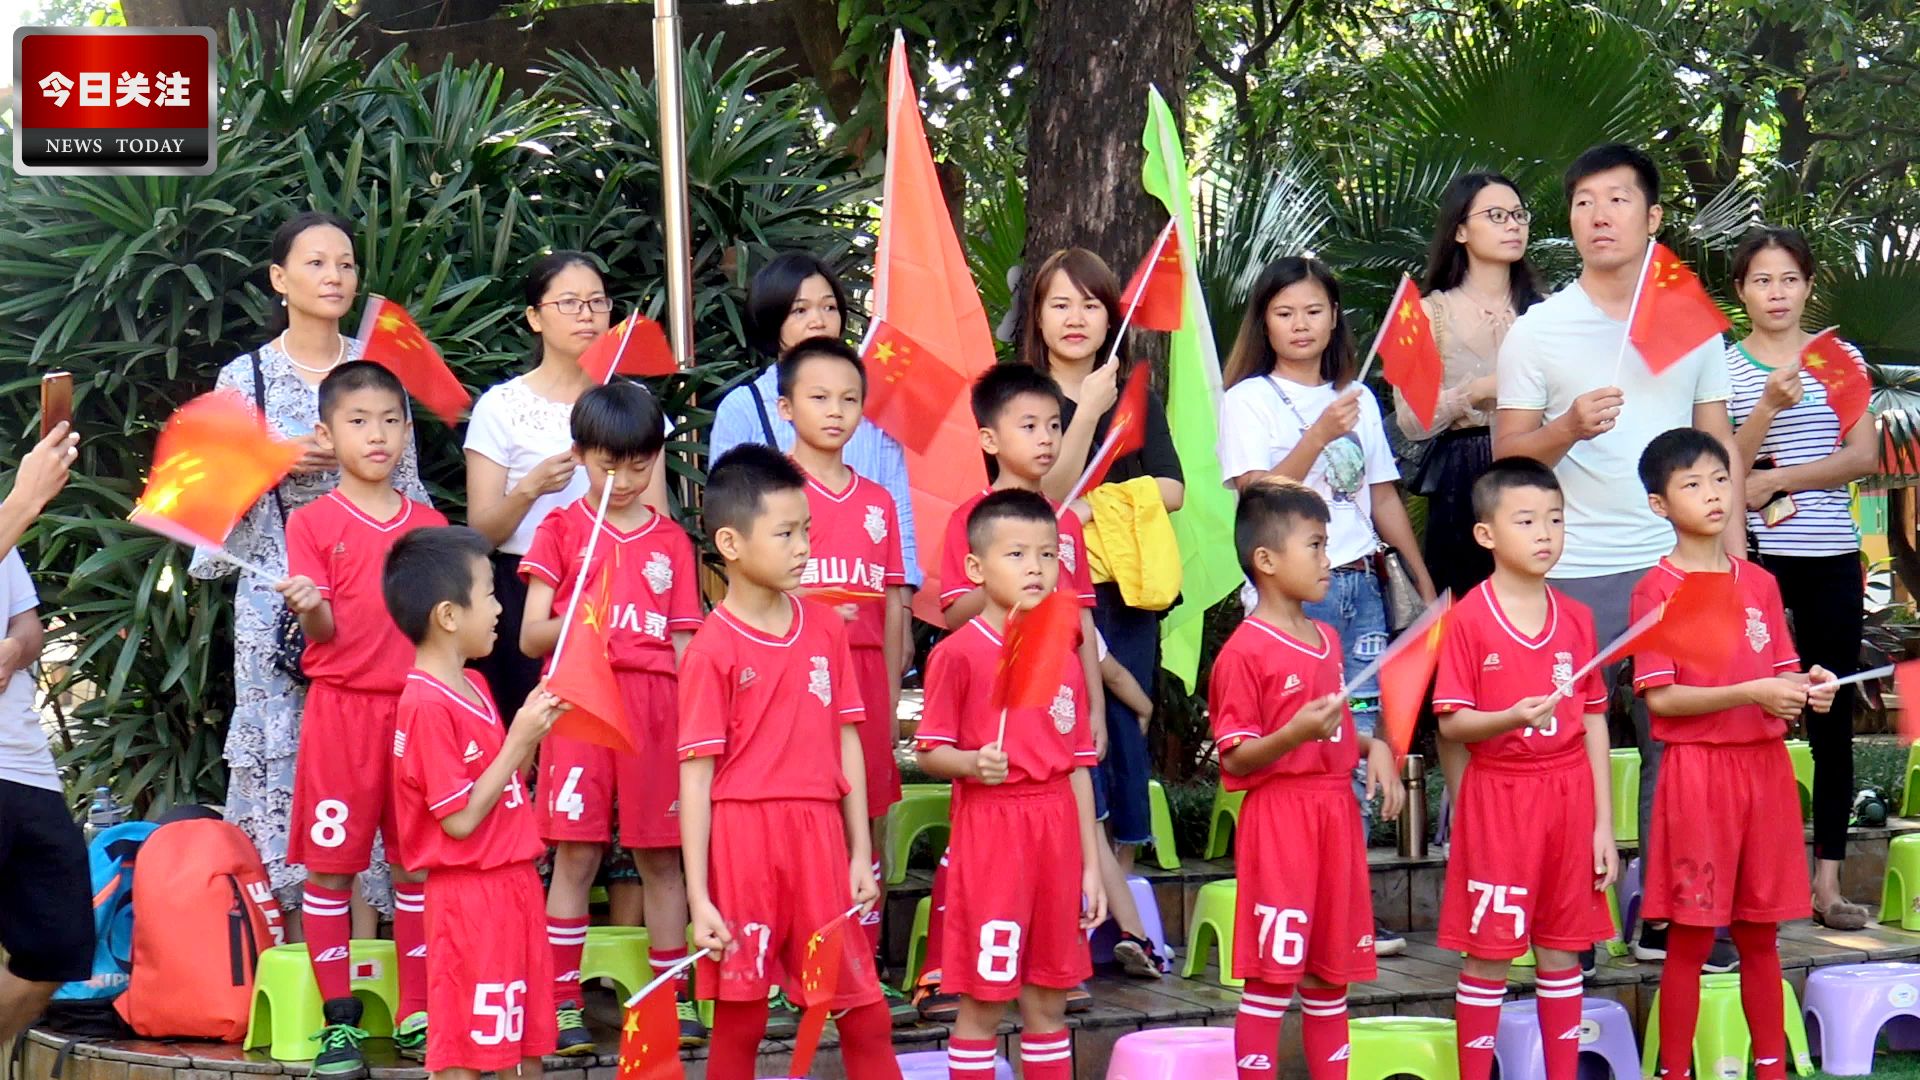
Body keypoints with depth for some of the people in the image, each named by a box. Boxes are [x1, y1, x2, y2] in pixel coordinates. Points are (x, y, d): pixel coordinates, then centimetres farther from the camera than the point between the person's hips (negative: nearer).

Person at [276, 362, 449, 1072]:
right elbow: (324, 634, -6)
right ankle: (338, 1021, 5)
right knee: (330, 865, -2)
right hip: (342, 704, -3)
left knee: (418, 865, 6)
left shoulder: (429, 524, 11)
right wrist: (310, 608, -26)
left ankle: (417, 1015, 13)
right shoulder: (313, 522, -1)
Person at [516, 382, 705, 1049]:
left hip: (656, 706, 2)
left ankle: (676, 997, 12)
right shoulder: (560, 530, 7)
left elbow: (683, 643, 12)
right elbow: (530, 638, 3)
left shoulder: (671, 541, 13)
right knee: (576, 854, -2)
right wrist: (574, 627, -18)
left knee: (661, 855, 5)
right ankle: (562, 1001, 3)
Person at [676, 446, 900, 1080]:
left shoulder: (825, 629, 7)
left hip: (818, 835, 4)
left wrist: (860, 854, 9)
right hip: (742, 835, -4)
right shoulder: (713, 649, -7)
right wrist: (698, 898, -10)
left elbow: (846, 742, 11)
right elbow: (696, 775, -8)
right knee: (739, 1017, 5)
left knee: (865, 1012, 7)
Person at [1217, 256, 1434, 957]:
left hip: (1359, 585, 5)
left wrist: (1425, 585, 19)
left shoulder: (1358, 399, 15)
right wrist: (1320, 434, -20)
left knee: (1360, 745, 3)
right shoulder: (1249, 400, 0)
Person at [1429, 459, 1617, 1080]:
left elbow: (1594, 723, 9)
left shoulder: (1575, 619, 7)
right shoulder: (1469, 619, -7)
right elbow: (1451, 722, -8)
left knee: (1561, 949, 10)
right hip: (1497, 796, -4)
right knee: (1489, 951, 0)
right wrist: (1510, 718, -27)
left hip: (1568, 797, 4)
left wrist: (1603, 821, 6)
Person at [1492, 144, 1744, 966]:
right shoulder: (1537, 331, 3)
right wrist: (1567, 429, -18)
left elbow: (1718, 449, 12)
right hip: (1574, 575, -2)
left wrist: (1734, 558, 4)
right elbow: (1506, 455, 2)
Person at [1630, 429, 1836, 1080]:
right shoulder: (1657, 589, -6)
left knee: (1760, 932, 11)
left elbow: (1779, 677, 16)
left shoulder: (1759, 584, 10)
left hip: (1765, 765, 5)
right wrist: (1751, 693, -19)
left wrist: (1805, 686, -7)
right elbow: (1660, 698, -12)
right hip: (1696, 772, -5)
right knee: (1691, 936, -1)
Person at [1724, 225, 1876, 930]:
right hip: (1754, 555, -2)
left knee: (1833, 721, 4)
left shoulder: (1842, 360, 6)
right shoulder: (1723, 369, 2)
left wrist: (1775, 479, -11)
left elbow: (1862, 457, -2)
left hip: (1831, 558, 2)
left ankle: (1827, 882, 9)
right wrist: (1769, 408, -21)